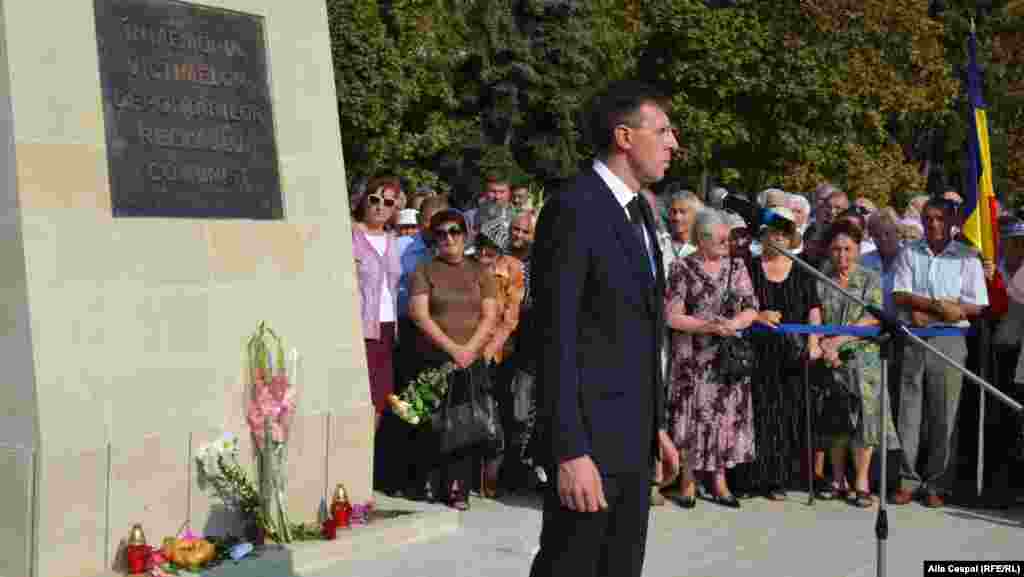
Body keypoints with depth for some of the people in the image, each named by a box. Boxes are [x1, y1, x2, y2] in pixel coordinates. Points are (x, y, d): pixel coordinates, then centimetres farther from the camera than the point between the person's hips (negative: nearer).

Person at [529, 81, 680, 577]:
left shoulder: (639, 211, 14)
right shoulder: (573, 210, -14)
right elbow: (555, 338, -19)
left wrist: (655, 424, 19)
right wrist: (569, 451, -22)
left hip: (634, 440, 9)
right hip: (590, 434, -9)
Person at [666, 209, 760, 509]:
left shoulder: (736, 266, 8)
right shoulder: (683, 268, -4)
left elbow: (751, 309, 4)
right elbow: (672, 316, -10)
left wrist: (733, 323, -17)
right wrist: (710, 327, -18)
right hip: (693, 360, -3)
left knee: (727, 416, 4)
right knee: (693, 417, 0)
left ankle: (719, 481, 12)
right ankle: (688, 481, 10)